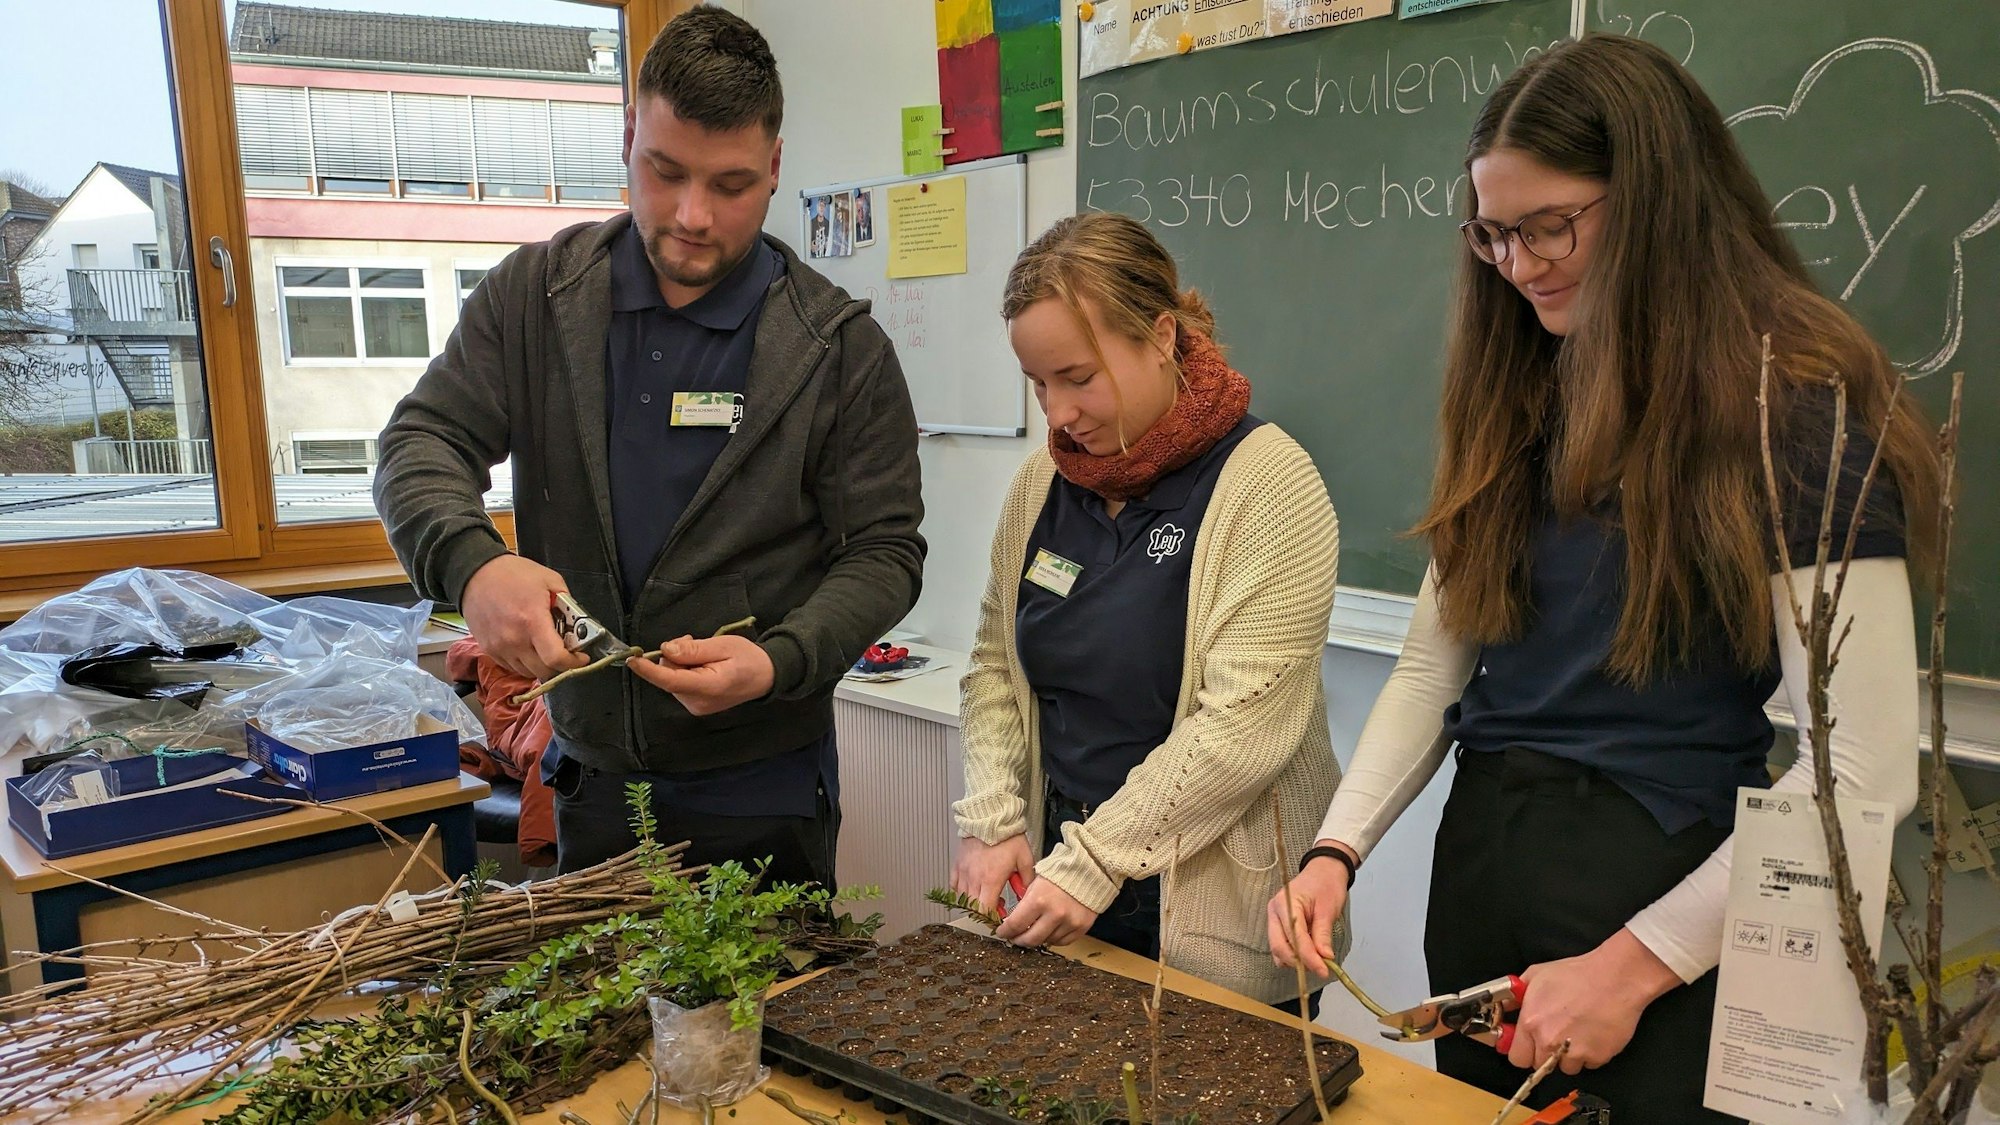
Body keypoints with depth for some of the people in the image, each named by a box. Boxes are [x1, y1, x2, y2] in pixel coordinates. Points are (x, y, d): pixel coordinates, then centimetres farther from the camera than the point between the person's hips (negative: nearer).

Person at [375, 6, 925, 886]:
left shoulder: (841, 346, -9)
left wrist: (779, 661, -25)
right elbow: (421, 443, -3)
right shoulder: (534, 295, -1)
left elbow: (884, 551, -7)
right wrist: (471, 562, -25)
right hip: (590, 781, 3)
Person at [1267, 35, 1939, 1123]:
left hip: (1664, 880, -6)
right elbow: (1433, 664, 4)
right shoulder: (1516, 405, 6)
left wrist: (1636, 963, -16)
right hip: (1481, 862, 6)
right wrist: (1337, 849, -9)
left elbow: (1867, 767, -17)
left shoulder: (1796, 413, -13)